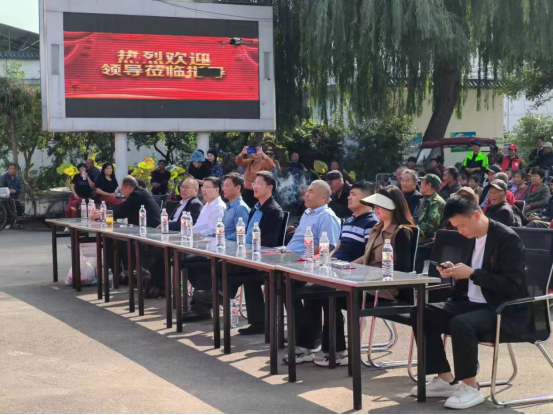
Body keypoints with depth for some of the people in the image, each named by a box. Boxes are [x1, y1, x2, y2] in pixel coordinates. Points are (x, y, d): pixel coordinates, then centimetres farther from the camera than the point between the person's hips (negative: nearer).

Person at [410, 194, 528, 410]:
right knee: (423, 315, -5)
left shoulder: (507, 239, -15)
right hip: (473, 303, 9)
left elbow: (512, 285, -21)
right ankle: (446, 379, 0)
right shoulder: (474, 238, 9)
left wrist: (472, 273, -23)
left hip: (505, 310, -9)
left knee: (460, 324, -35)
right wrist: (455, 272, -2)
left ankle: (470, 387, -18)